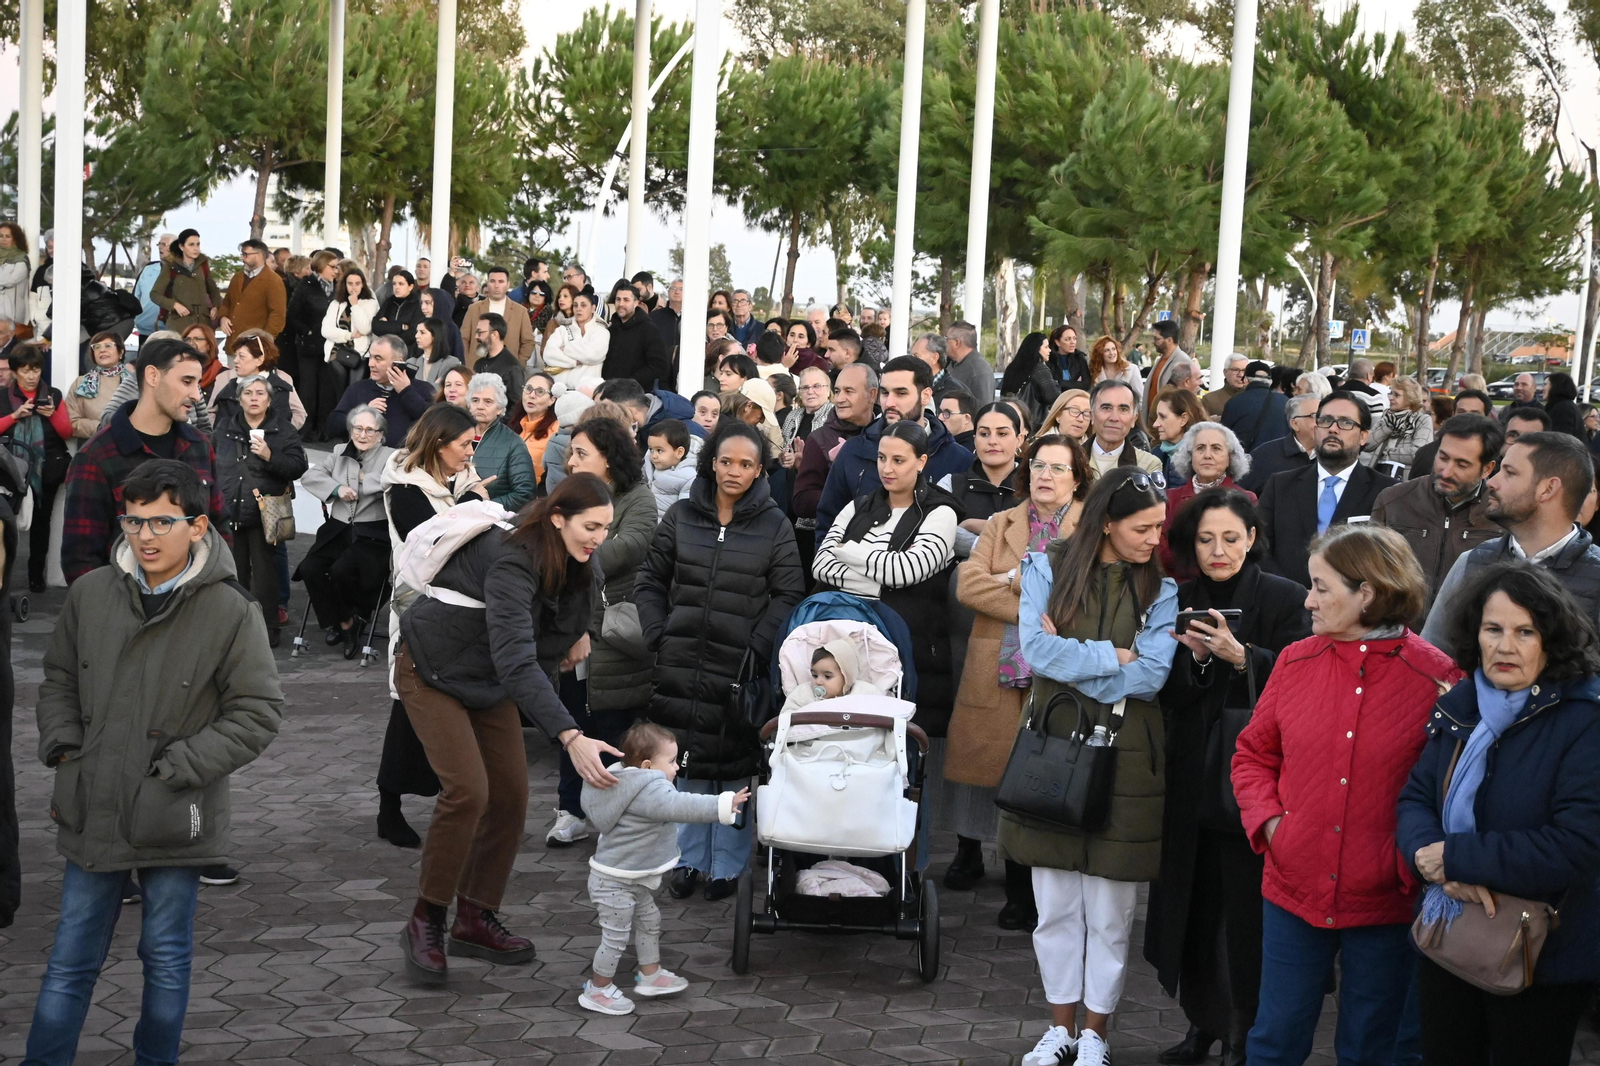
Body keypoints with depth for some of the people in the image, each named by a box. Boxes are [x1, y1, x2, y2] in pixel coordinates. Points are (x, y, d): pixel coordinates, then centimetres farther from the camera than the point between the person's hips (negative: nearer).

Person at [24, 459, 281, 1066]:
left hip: (174, 822, -2)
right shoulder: (92, 593, -1)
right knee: (70, 963, 10)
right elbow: (58, 681, 14)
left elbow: (258, 712, -7)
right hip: (92, 812, 3)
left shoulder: (229, 612, -11)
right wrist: (63, 748, 0)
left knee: (167, 959, 12)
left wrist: (180, 768, -13)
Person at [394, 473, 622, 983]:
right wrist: (571, 738, -56)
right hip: (434, 670, -8)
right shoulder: (512, 563, -36)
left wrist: (579, 631, 0)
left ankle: (475, 920, 15)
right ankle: (425, 923, -5)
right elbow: (517, 661, -47)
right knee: (467, 790, -20)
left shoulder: (568, 558, -10)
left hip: (489, 678, 8)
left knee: (510, 793, 2)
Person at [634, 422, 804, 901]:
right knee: (687, 762, 7)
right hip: (681, 665, 2)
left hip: (740, 667, -2)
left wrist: (757, 648, -10)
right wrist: (659, 636, 1)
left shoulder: (774, 525, 2)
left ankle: (727, 864, 13)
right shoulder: (681, 516, 7)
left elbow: (788, 595, 0)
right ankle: (689, 858, 19)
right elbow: (650, 581, 12)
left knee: (734, 767, 1)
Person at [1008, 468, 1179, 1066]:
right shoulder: (1047, 568, 0)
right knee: (1055, 906, 9)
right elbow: (1034, 647, -13)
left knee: (1111, 913, 6)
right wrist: (1113, 656, -12)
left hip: (1125, 758, 0)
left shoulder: (1160, 590, 0)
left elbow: (1149, 676, -13)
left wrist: (1068, 659, -12)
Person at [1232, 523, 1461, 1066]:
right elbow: (1253, 753, 12)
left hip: (1384, 902, -3)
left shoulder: (1438, 678, -11)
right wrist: (1268, 819, -4)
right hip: (1293, 890, 3)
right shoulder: (1295, 661, 1)